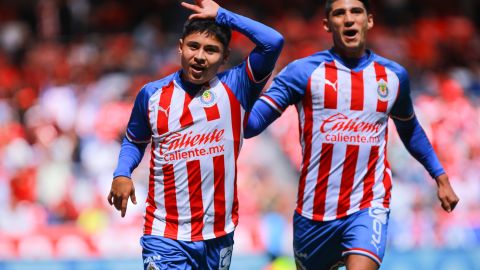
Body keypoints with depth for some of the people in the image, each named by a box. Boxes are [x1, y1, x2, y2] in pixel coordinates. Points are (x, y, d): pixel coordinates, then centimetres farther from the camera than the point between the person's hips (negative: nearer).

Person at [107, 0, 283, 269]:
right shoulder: (152, 94, 3)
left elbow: (273, 42, -15)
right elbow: (135, 141, 19)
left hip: (219, 235, 1)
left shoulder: (235, 88, -2)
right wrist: (122, 174, -1)